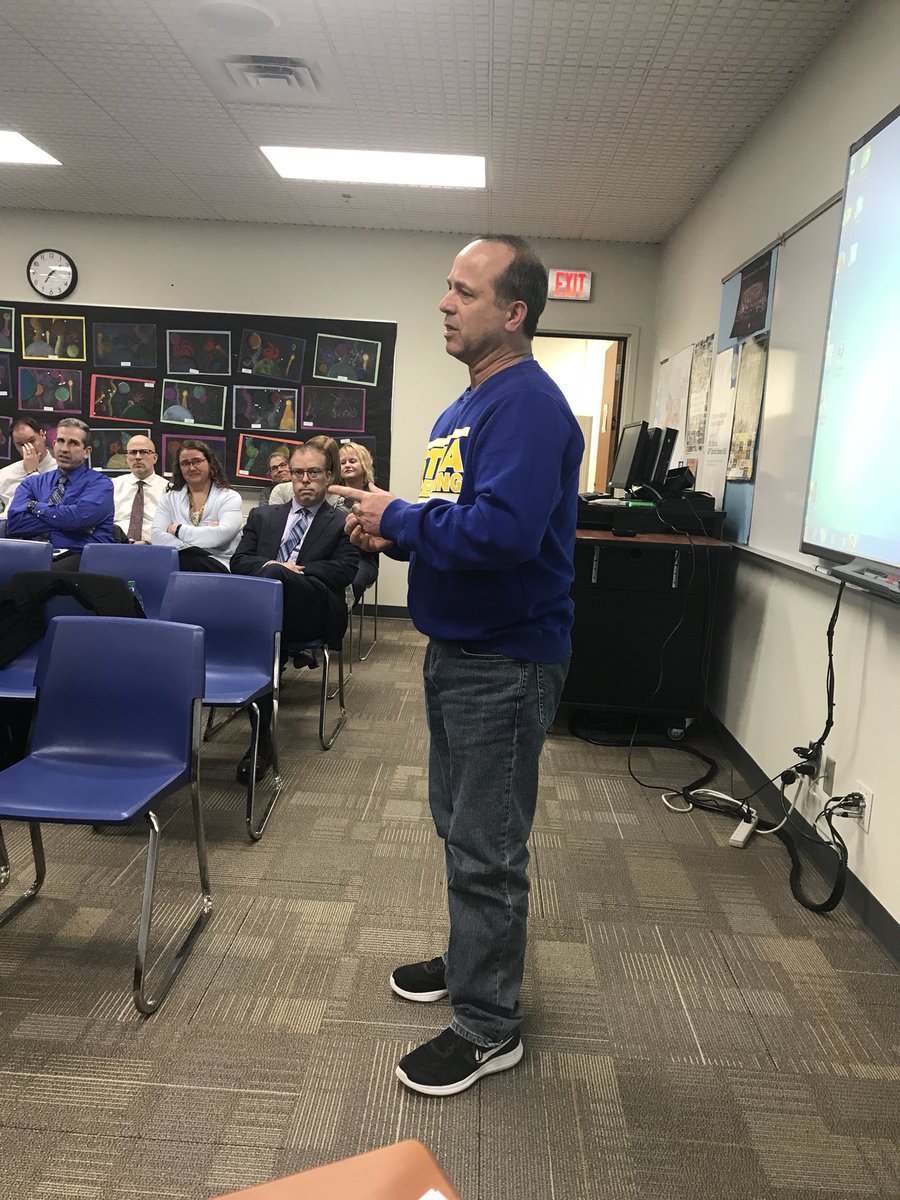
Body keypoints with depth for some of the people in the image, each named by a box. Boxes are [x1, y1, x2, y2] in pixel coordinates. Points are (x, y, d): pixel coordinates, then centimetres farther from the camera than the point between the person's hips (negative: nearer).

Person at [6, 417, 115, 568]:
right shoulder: (32, 483, 20)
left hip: (77, 557, -4)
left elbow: (80, 516, -12)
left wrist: (36, 507, 3)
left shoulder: (100, 483, 7)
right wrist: (65, 521, -5)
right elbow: (14, 523, 3)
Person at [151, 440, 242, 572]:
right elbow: (157, 537, 0)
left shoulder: (230, 497, 7)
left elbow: (221, 535, -12)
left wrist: (178, 530, -3)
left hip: (218, 566, -3)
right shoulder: (170, 498, 16)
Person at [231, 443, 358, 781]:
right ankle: (262, 738, -38)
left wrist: (283, 570, -7)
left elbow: (343, 571, 2)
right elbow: (238, 562, 19)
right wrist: (269, 564, -6)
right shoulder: (263, 516, 33)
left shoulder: (343, 523, 21)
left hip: (312, 611, -2)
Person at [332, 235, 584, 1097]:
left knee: (485, 848, 2)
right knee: (459, 823, 22)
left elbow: (502, 531, -31)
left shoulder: (528, 405, -18)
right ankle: (472, 960, 42)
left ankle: (488, 1026, 20)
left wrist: (398, 519, -18)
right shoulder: (464, 407, 14)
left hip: (505, 661, -10)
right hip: (456, 649, 10)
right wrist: (391, 531, 1)